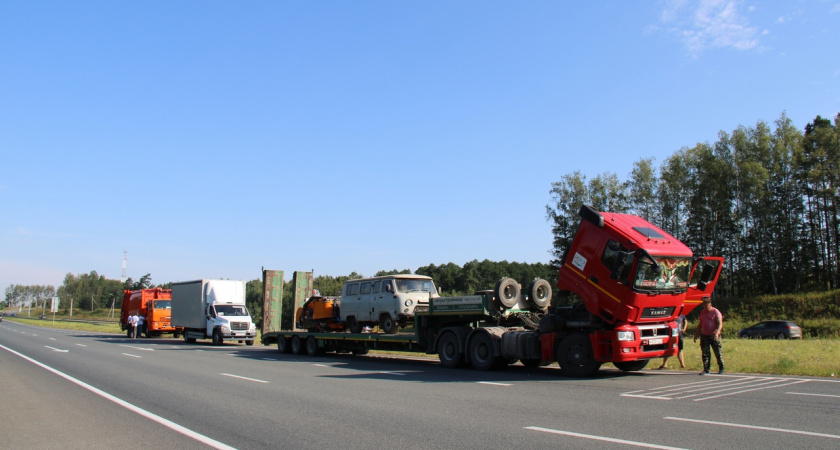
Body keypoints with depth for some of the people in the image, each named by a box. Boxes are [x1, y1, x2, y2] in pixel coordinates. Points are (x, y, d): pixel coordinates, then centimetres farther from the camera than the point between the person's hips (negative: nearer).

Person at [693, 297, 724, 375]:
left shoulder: (715, 312, -4)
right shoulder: (702, 312, 13)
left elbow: (720, 324, -11)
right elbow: (700, 324, 22)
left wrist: (717, 332, -26)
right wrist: (696, 334, 18)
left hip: (714, 336, -5)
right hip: (704, 335, 5)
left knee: (718, 352, 2)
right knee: (705, 353, 0)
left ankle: (721, 368, 18)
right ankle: (706, 370, 2)